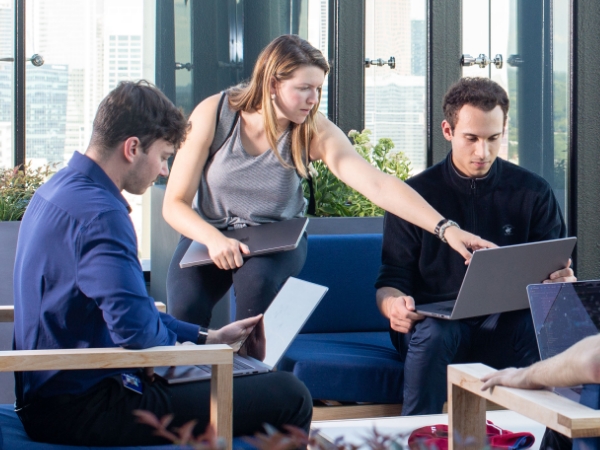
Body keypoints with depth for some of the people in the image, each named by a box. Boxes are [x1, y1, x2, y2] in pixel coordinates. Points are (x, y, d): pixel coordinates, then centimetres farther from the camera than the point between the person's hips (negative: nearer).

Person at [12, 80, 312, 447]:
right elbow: (135, 326, -32)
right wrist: (174, 350, -9)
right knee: (289, 397, -13)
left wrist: (207, 337, 20)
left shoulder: (60, 191, 13)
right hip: (83, 409, -11)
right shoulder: (99, 213, -21)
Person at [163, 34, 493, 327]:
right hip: (207, 234, 0)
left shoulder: (315, 131, -17)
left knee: (258, 277, -34)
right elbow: (174, 204, -14)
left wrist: (446, 228, -40)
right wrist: (214, 239, -34)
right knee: (186, 306, -29)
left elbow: (378, 185, -28)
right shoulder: (213, 114, -17)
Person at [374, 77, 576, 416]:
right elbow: (391, 281, 3)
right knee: (432, 334, -37)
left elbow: (559, 272, 9)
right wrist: (394, 305, -23)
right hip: (437, 319, -1)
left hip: (509, 324, 1)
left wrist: (563, 282, -18)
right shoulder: (416, 194, 4)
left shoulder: (533, 192, 8)